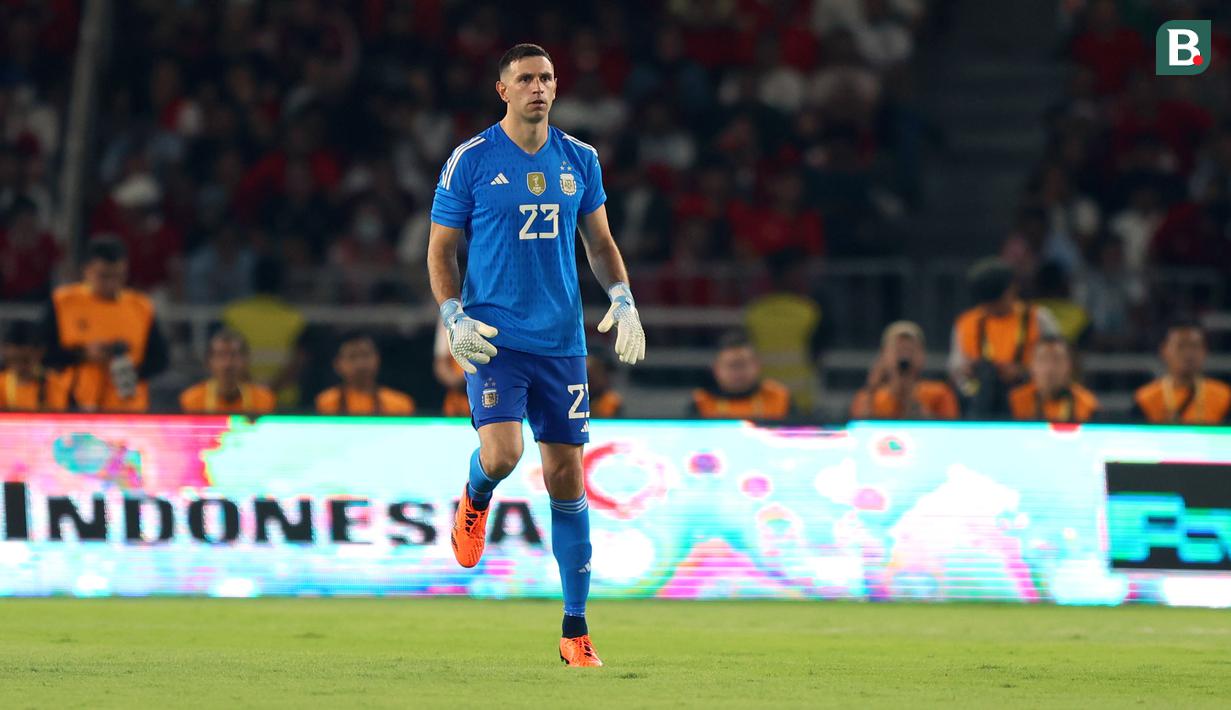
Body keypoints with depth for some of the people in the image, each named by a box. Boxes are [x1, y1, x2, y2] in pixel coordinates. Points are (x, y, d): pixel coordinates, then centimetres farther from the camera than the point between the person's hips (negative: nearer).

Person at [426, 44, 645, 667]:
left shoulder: (579, 160, 7)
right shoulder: (470, 161, -2)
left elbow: (600, 242, 17)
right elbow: (440, 250, 3)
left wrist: (622, 300, 1)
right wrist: (454, 317, -11)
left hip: (562, 340, 3)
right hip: (493, 336, -3)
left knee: (565, 476, 2)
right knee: (501, 455, -23)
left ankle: (575, 628, 8)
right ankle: (475, 497, 17)